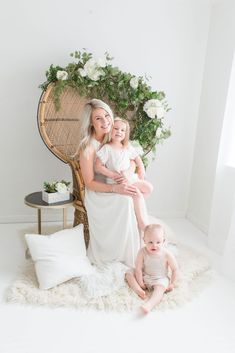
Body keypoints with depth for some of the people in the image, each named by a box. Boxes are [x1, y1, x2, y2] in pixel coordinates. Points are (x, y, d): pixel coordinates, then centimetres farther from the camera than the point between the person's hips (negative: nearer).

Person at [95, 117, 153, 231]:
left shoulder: (128, 147, 6)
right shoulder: (107, 148, -12)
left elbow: (138, 159, 20)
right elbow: (98, 166, -17)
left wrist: (141, 171, 4)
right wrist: (114, 175, -19)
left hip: (130, 178, 7)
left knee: (149, 188, -7)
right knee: (137, 194, -22)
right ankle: (143, 222, -11)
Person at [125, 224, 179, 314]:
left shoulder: (167, 254, -21)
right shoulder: (142, 252, -20)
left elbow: (175, 269, -9)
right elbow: (138, 269, -15)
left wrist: (172, 284, -9)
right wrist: (140, 282, -15)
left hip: (160, 279, -3)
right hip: (145, 276, 3)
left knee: (159, 289, -33)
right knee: (129, 273, -11)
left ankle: (149, 305, -54)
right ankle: (138, 290, -27)